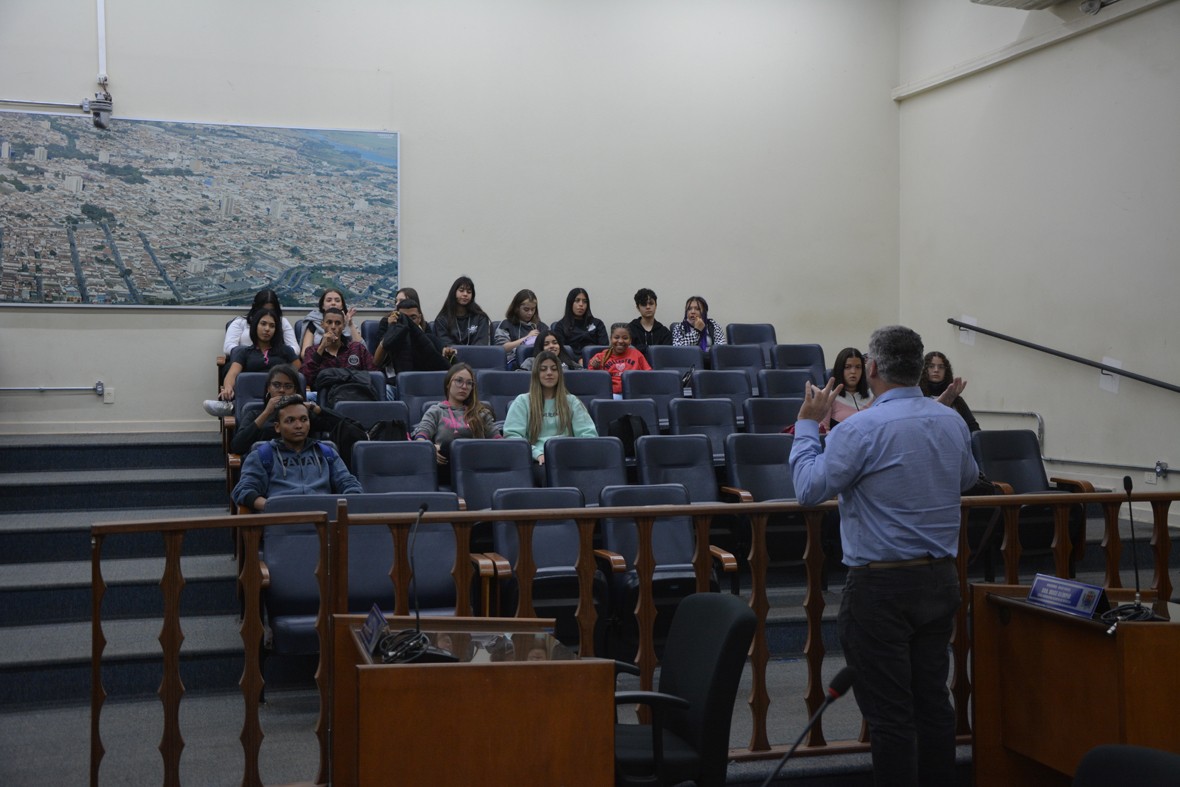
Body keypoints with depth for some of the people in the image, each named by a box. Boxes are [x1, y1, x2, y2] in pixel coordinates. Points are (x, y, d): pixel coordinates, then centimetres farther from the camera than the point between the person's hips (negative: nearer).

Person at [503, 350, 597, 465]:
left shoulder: (572, 401, 20)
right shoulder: (522, 402, 14)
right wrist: (537, 453, -15)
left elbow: (589, 433, 10)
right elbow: (512, 435, 2)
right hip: (537, 461, -2)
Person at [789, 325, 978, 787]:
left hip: (881, 585, -7)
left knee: (889, 713, 0)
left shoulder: (861, 430, -17)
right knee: (933, 701, 15)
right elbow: (968, 479, 23)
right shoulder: (951, 422, 4)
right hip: (940, 580, 7)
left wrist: (807, 425, 1)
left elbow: (810, 489, -10)